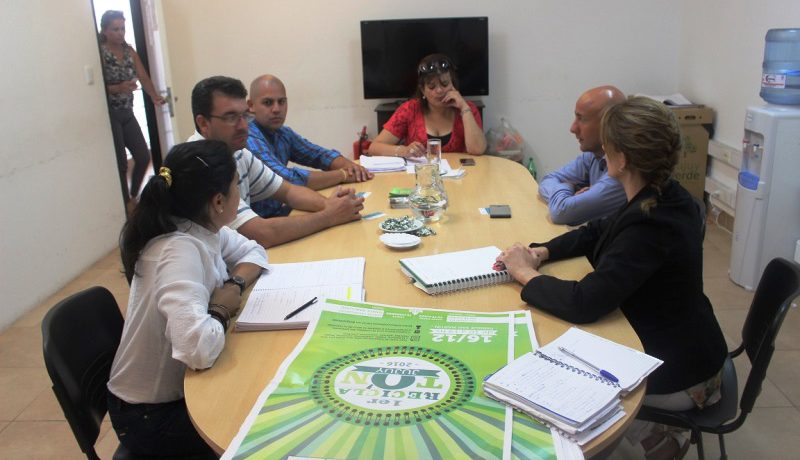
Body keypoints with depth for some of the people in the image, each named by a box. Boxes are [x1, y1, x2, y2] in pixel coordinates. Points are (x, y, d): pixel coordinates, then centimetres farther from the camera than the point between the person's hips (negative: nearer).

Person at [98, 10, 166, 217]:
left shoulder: (129, 51, 7)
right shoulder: (100, 52, -11)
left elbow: (143, 76, -4)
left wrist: (154, 96, -21)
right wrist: (119, 87, -32)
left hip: (127, 113, 6)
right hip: (109, 114, -6)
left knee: (143, 156, 6)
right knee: (121, 162, -2)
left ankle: (133, 196, 27)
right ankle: (127, 204, 12)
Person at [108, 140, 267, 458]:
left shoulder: (201, 229, -7)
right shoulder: (181, 250, -31)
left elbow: (254, 252, 10)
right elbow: (199, 347, -43)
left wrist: (235, 283, -11)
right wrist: (222, 309, -23)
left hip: (181, 383, 7)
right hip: (152, 416, -7)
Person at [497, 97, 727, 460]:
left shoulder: (649, 226, -33)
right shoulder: (665, 198, -4)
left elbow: (584, 303, -37)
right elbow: (598, 233, 9)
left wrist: (526, 273, -21)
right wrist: (543, 252, -6)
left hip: (675, 375, -8)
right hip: (684, 345, 8)